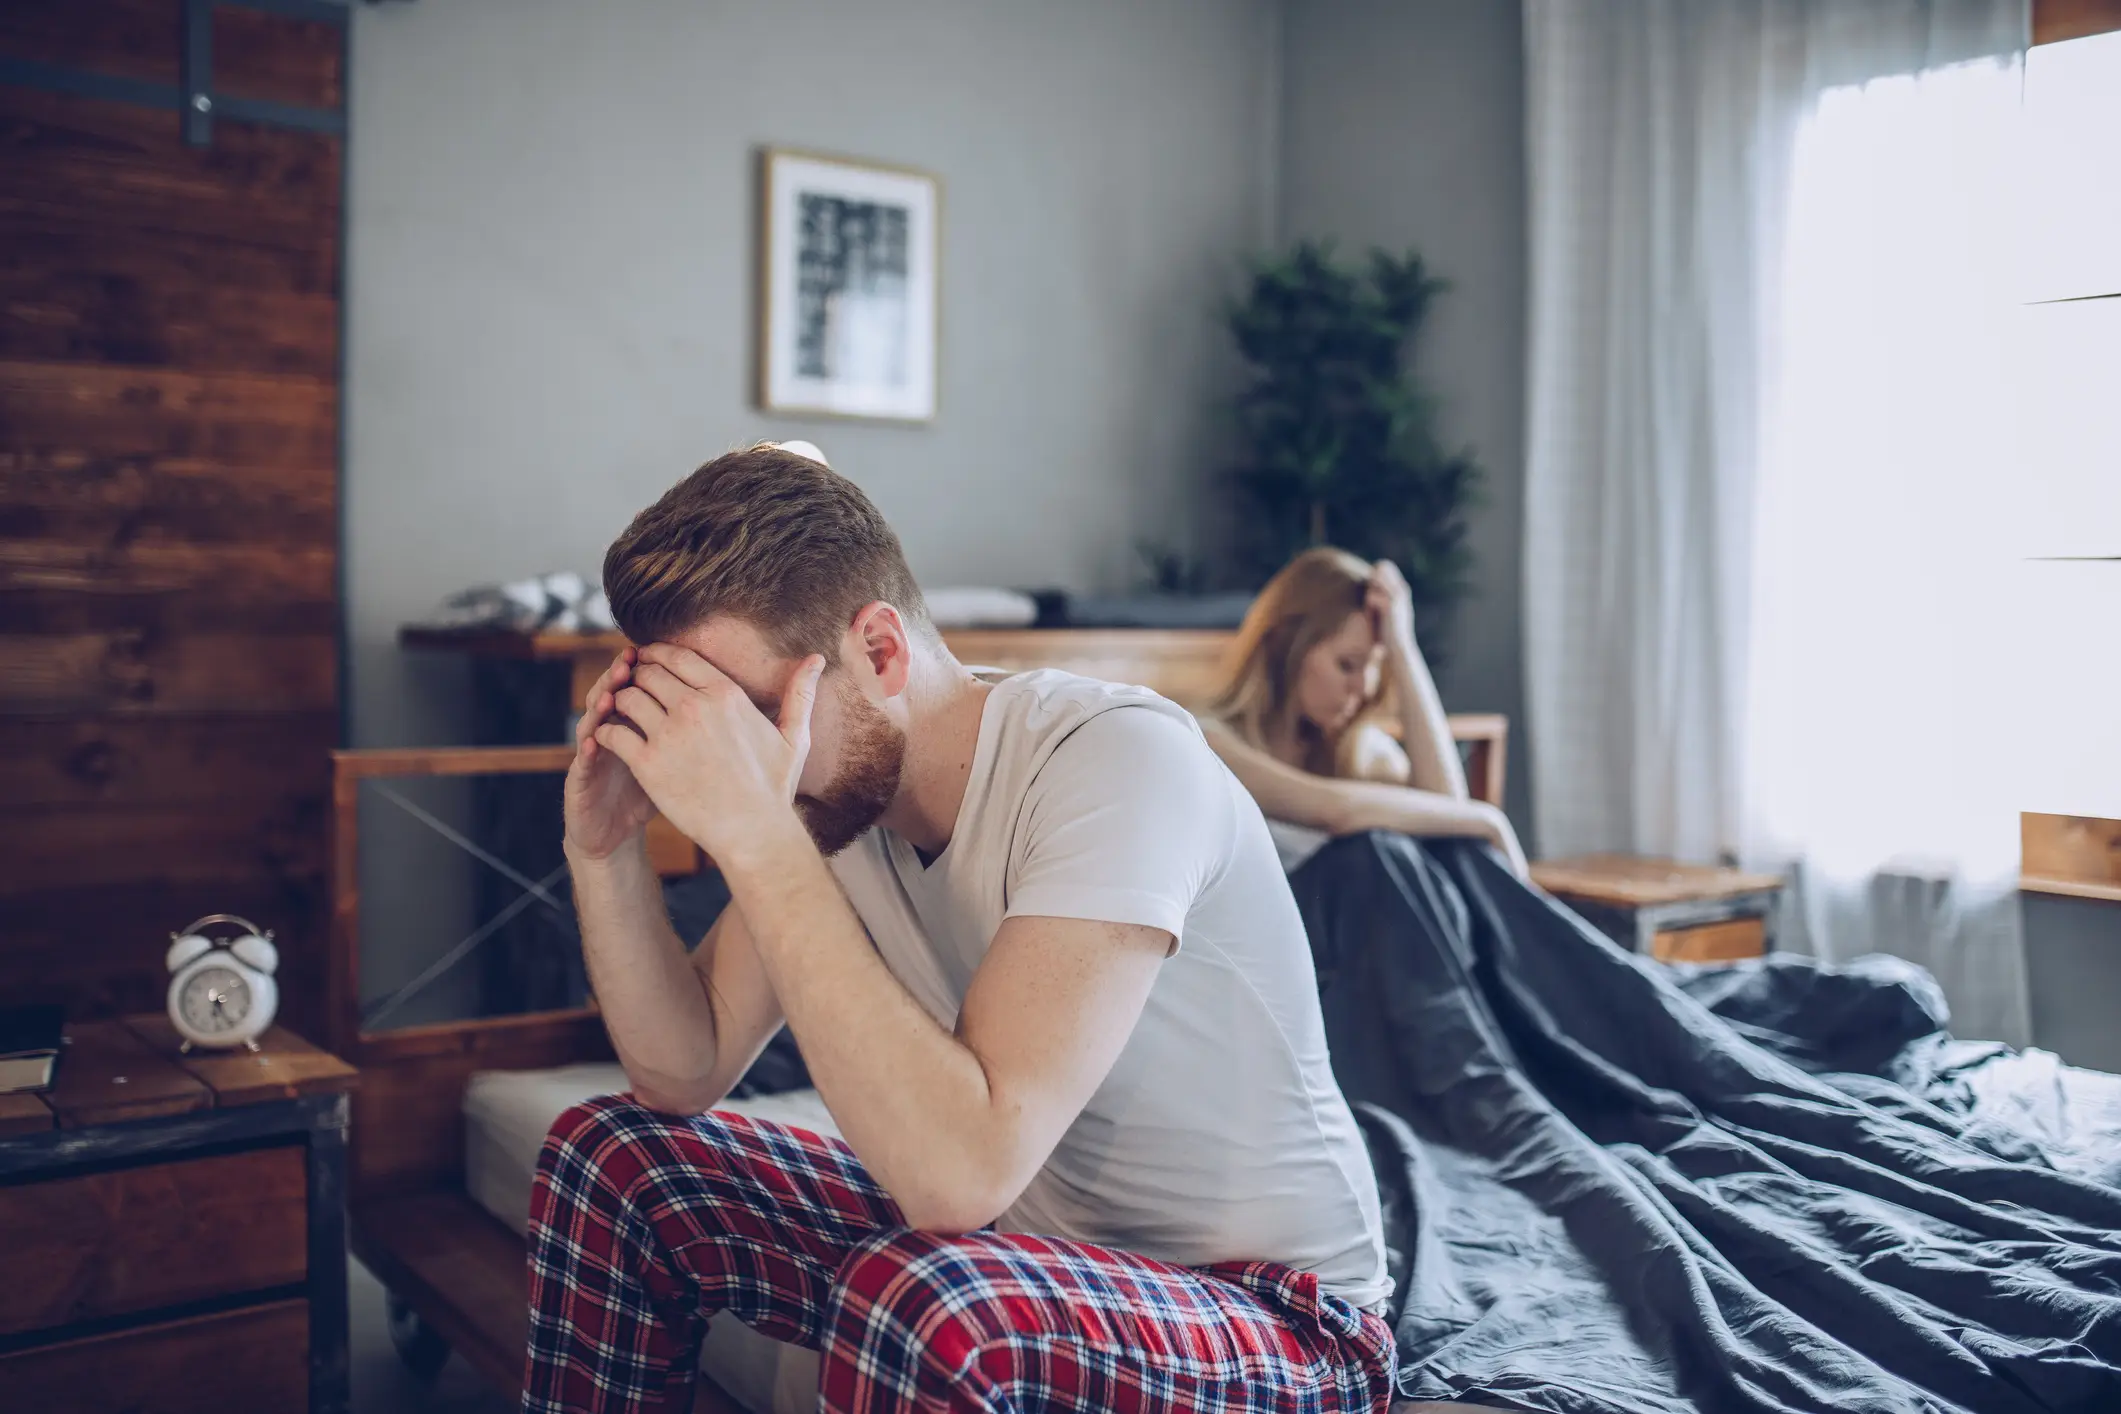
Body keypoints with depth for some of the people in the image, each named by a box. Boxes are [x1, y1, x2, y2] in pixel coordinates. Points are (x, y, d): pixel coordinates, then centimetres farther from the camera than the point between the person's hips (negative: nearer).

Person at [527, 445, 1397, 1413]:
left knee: (913, 1304, -38)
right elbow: (687, 1073, 3)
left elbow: (963, 1170, -38)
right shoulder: (839, 785, -4)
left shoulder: (1120, 759, -28)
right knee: (610, 1155, 3)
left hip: (1277, 1317, -7)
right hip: (1024, 1245, 7)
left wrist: (753, 832, -37)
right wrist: (604, 848, -13)